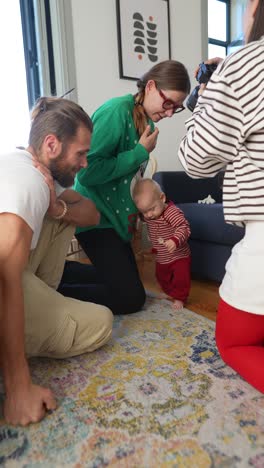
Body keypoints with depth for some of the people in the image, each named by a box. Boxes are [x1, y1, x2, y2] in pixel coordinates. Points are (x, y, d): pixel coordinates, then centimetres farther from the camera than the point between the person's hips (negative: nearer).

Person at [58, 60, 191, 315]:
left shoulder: (147, 121, 7)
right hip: (96, 216, -9)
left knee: (123, 280, 20)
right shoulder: (117, 110, -19)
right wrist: (140, 153, -20)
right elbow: (86, 172, -26)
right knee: (131, 298, -4)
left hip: (118, 215, 9)